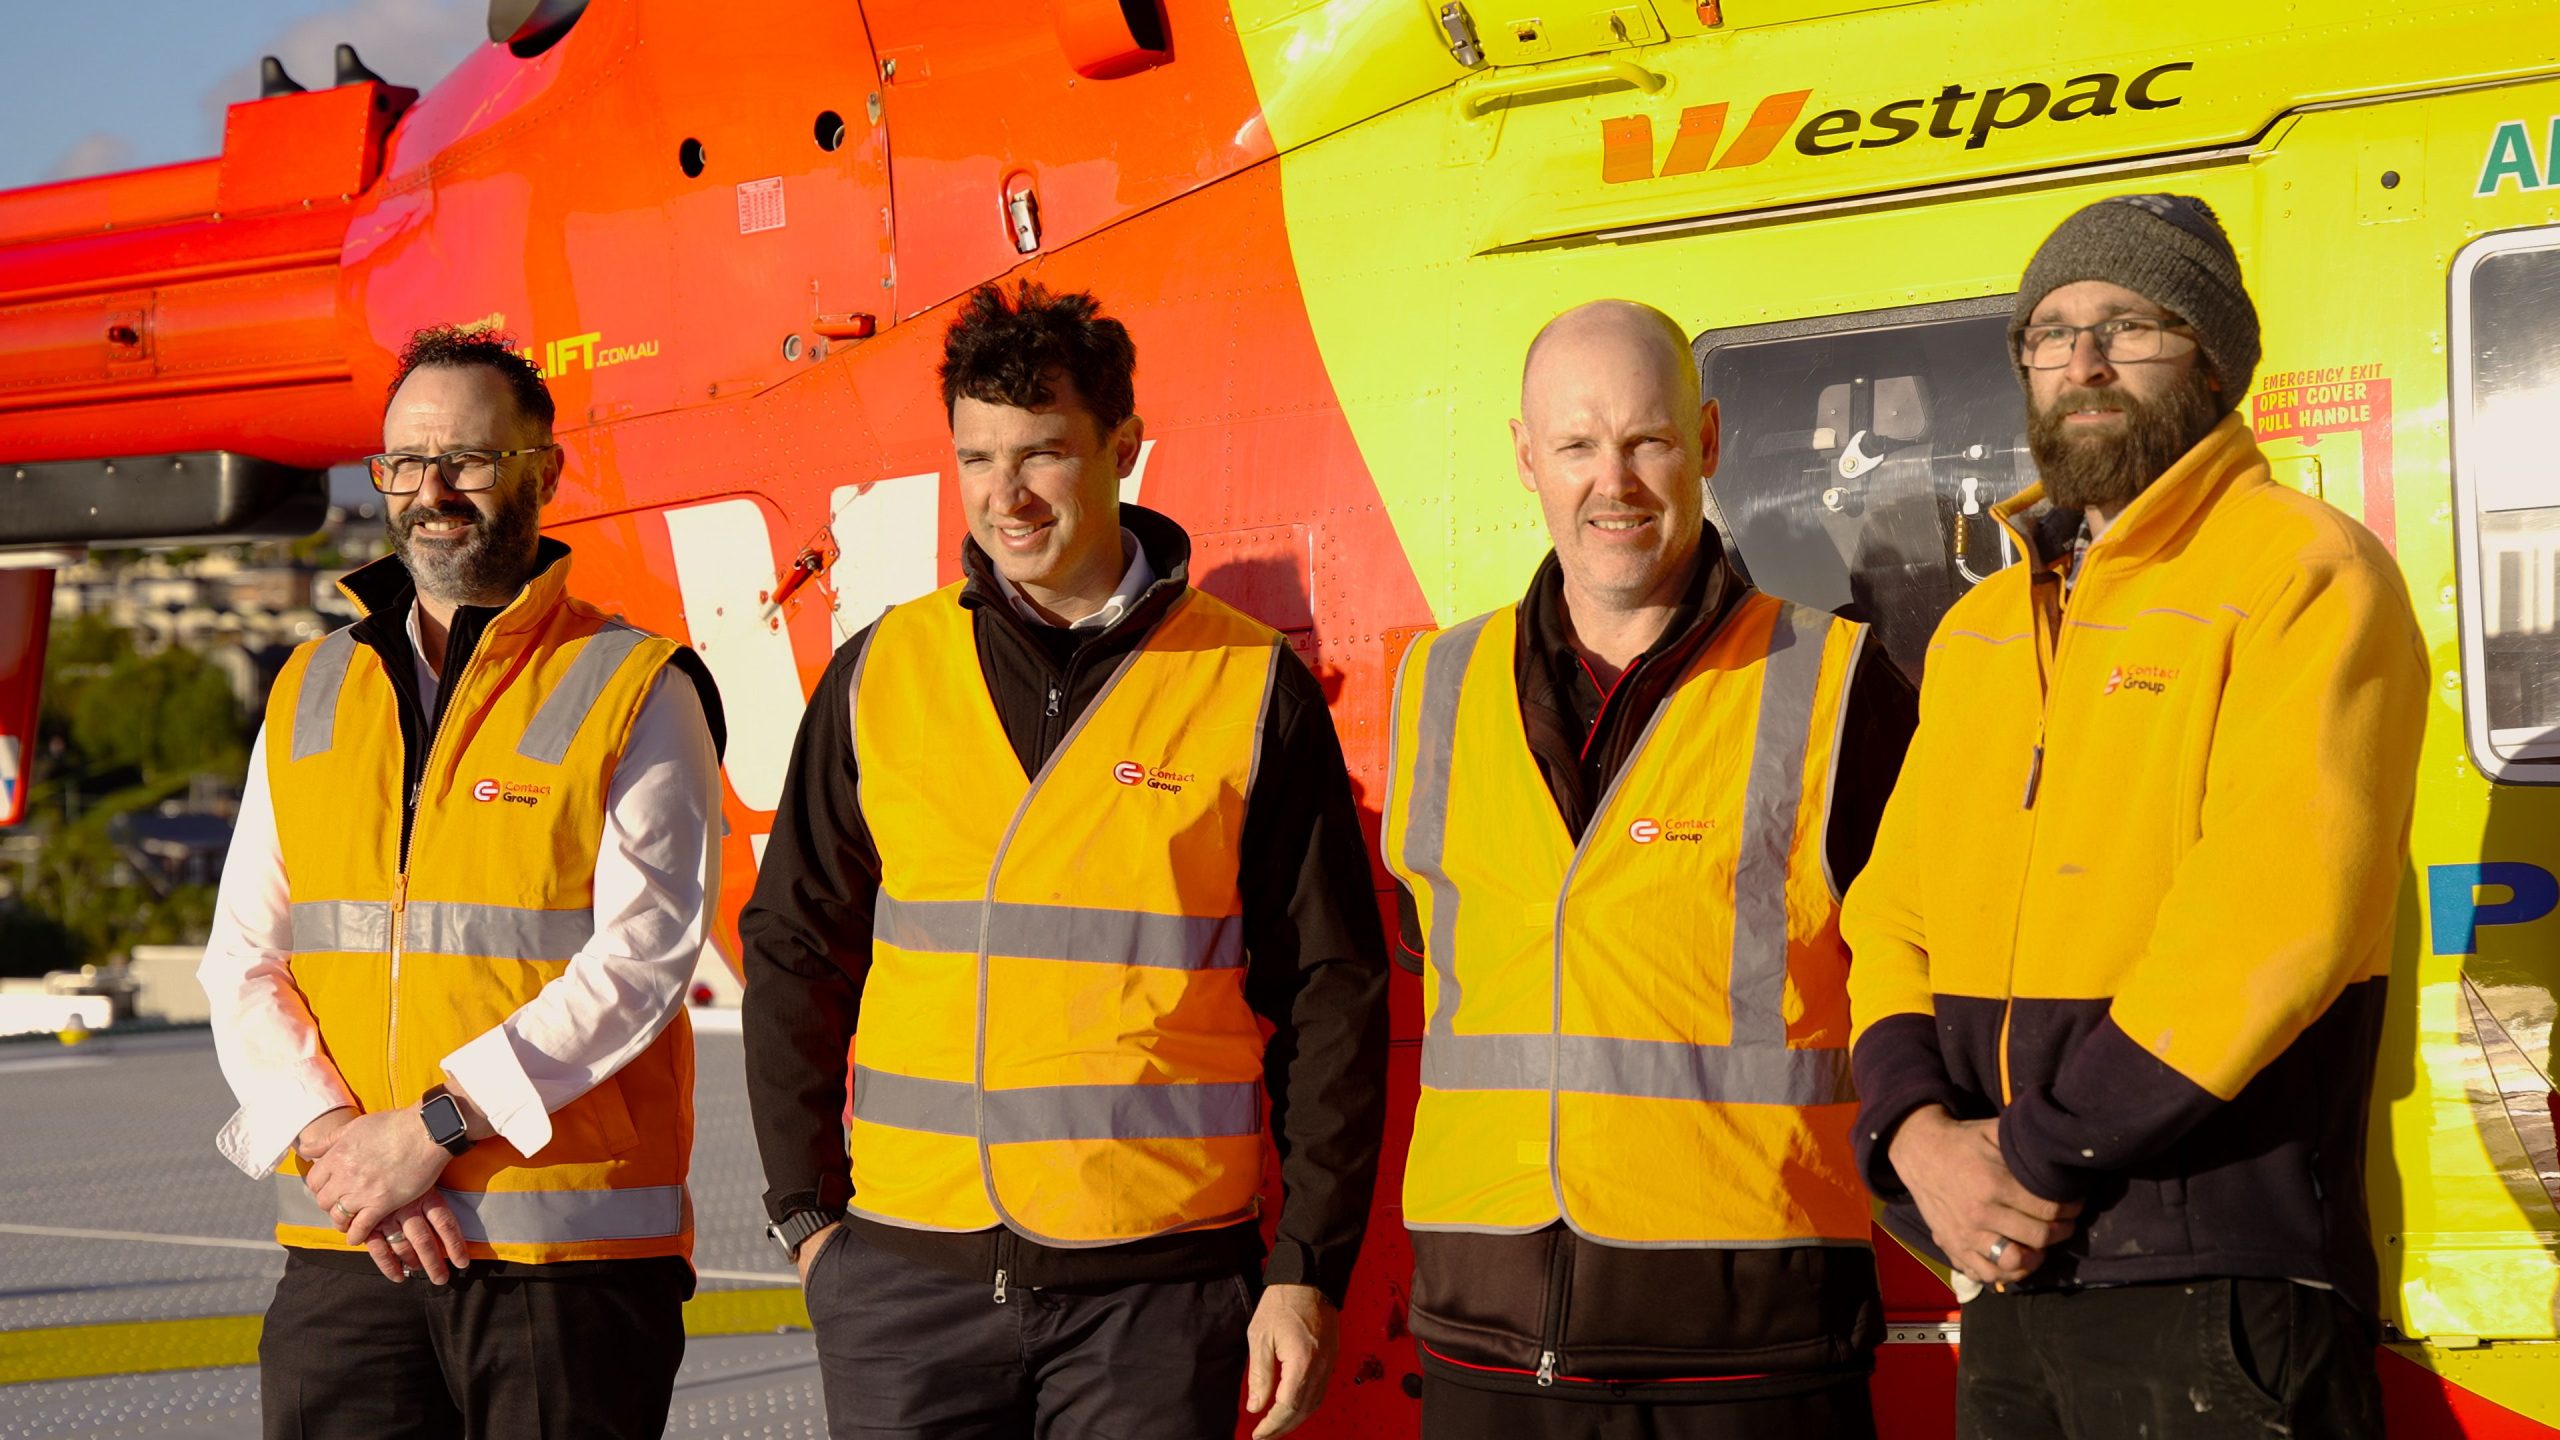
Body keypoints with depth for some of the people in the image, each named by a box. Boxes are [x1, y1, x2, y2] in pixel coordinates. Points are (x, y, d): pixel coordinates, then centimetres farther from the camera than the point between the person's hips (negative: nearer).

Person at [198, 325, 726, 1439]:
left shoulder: (635, 691, -1)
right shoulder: (311, 692, 14)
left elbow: (642, 956, -10)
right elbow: (243, 959, 9)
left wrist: (435, 1127, -15)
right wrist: (332, 1140, -7)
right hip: (343, 1256, 4)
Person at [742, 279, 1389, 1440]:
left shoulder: (1253, 688, 1)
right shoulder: (882, 675, 7)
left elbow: (1329, 997, 1)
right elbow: (794, 952, 12)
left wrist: (1309, 1269, -3)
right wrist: (805, 1210, 5)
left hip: (1157, 1284, -2)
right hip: (906, 1270, 2)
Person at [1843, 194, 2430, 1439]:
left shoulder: (2305, 575, -6)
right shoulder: (1980, 628, 18)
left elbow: (2276, 915, -17)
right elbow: (1893, 906, 12)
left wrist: (2041, 1150, -16)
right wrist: (1918, 1130, -7)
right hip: (2006, 1263, 7)